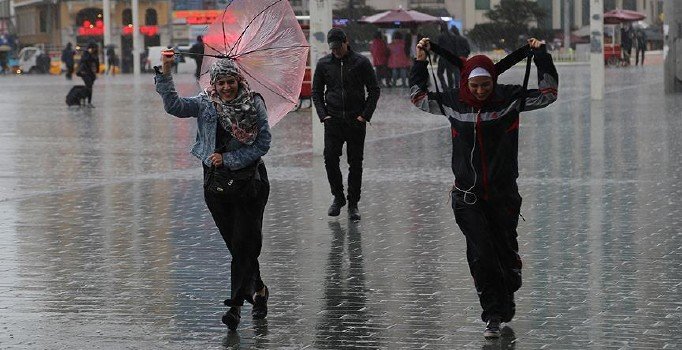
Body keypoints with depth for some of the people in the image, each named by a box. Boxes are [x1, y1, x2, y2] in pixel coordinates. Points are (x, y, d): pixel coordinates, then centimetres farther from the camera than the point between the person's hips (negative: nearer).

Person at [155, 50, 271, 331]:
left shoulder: (254, 105, -6)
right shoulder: (205, 104, -1)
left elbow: (263, 143, -7)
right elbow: (174, 106, -15)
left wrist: (228, 159, -13)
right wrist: (165, 74, -27)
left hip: (249, 179, -3)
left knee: (245, 242, -9)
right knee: (235, 243, 10)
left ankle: (236, 305, -10)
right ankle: (258, 289, 31)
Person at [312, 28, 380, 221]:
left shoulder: (361, 62, -1)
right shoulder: (323, 64, 6)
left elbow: (374, 91, 3)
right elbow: (316, 92, 13)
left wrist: (365, 115, -6)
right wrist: (323, 115, 0)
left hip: (356, 120, -2)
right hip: (333, 120, 2)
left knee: (355, 163, 1)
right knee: (330, 158, -8)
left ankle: (353, 204, 9)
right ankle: (338, 197, 11)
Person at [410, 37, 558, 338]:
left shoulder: (510, 98, -5)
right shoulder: (453, 102, 0)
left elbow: (548, 94, 0)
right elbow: (418, 97, 15)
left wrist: (541, 56, -8)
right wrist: (420, 62, 8)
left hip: (503, 195, 0)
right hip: (468, 197, 0)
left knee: (506, 253, 9)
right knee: (481, 256, -8)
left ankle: (506, 300, 34)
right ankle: (493, 316, -2)